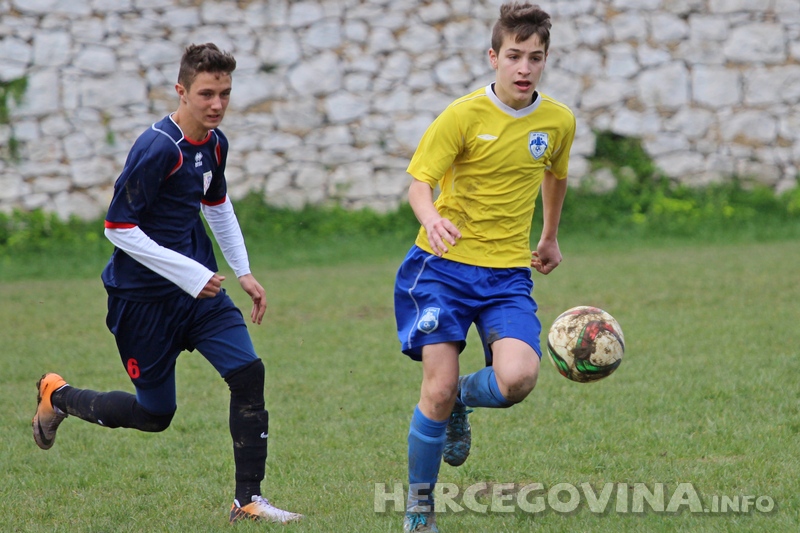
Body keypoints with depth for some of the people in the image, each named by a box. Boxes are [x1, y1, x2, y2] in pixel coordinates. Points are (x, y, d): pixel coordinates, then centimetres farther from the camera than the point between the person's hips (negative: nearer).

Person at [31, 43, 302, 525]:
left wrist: (244, 272, 17)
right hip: (143, 296, -7)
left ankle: (248, 501, -2)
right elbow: (119, 228, -22)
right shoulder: (157, 149, -23)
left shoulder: (214, 143, 4)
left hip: (200, 286, 7)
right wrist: (190, 275, -22)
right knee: (155, 415, 5)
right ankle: (58, 396, 32)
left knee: (249, 372, -11)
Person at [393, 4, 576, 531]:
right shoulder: (464, 115, -9)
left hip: (508, 272, 2)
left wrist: (551, 238, 35)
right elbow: (419, 183, -12)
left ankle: (463, 400, 15)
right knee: (439, 388, -10)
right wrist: (431, 220, -34)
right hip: (444, 265, -2)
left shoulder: (559, 121, 3)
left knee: (517, 378, -21)